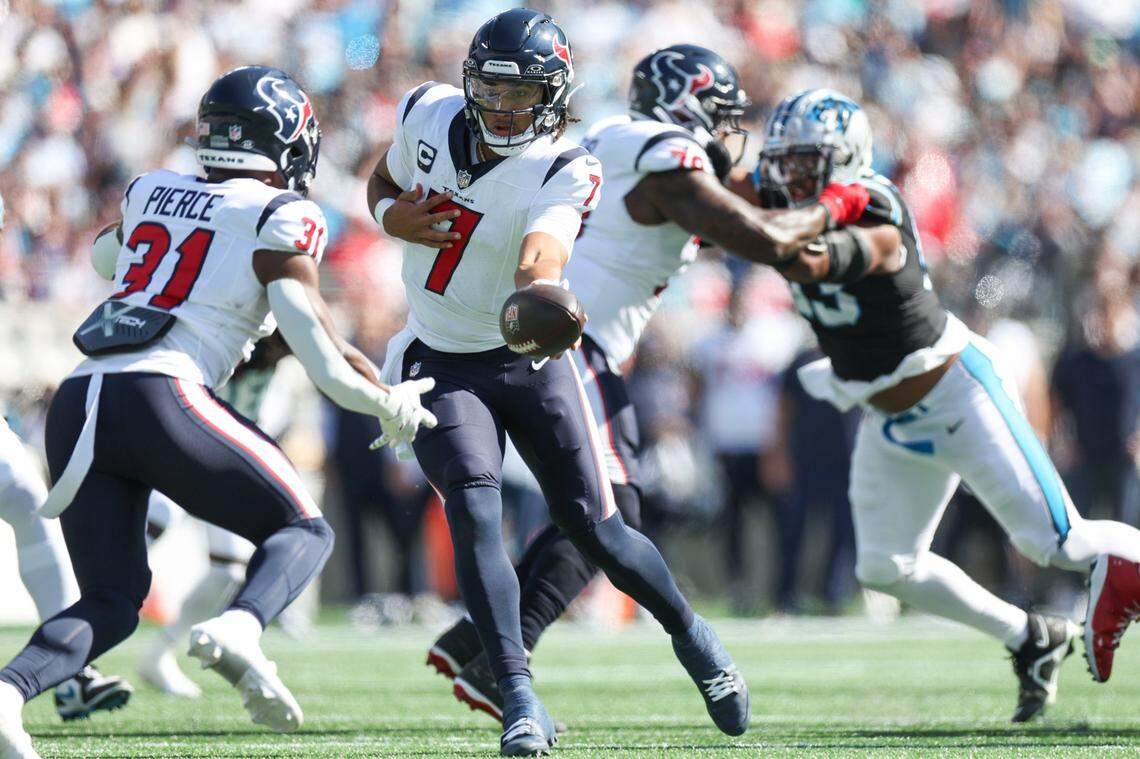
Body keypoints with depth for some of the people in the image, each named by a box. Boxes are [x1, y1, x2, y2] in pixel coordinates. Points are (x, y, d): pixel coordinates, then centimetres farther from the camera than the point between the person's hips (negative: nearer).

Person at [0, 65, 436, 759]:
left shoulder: (150, 193, 23)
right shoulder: (281, 221, 6)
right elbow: (324, 358, -2)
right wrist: (392, 406, 13)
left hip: (78, 401, 5)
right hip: (162, 396, -5)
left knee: (111, 602, 12)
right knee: (305, 530, 11)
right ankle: (238, 629, -21)